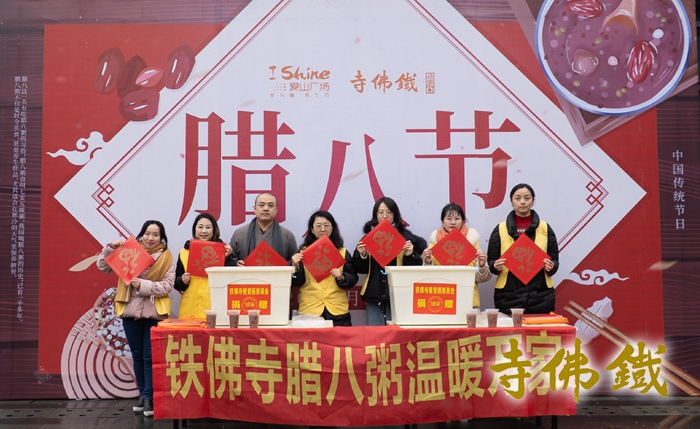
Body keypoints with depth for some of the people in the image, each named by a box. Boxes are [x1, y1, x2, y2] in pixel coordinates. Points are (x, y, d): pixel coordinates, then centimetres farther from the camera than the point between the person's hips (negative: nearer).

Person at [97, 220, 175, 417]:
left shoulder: (166, 257, -2)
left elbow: (167, 285, -9)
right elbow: (103, 267, 4)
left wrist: (144, 285, -21)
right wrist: (111, 248, -11)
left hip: (153, 313, -3)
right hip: (130, 311, 3)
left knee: (150, 356, 0)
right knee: (137, 355, 13)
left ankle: (149, 397, 7)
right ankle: (142, 393, 25)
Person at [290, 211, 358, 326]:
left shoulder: (343, 252, 8)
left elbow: (353, 279, 7)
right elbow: (296, 282, 2)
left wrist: (342, 277, -12)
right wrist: (296, 267, -15)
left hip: (337, 311, 1)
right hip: (309, 310, -1)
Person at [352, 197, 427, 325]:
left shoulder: (405, 236, 2)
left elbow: (418, 267, 2)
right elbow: (361, 269, 9)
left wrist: (410, 255, -16)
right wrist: (362, 255, -10)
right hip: (374, 296, 2)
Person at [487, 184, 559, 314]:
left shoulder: (545, 228, 8)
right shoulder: (500, 229, 5)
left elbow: (554, 260, 10)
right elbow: (491, 261, 6)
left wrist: (551, 267, -11)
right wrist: (496, 266, -15)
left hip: (540, 295, 1)